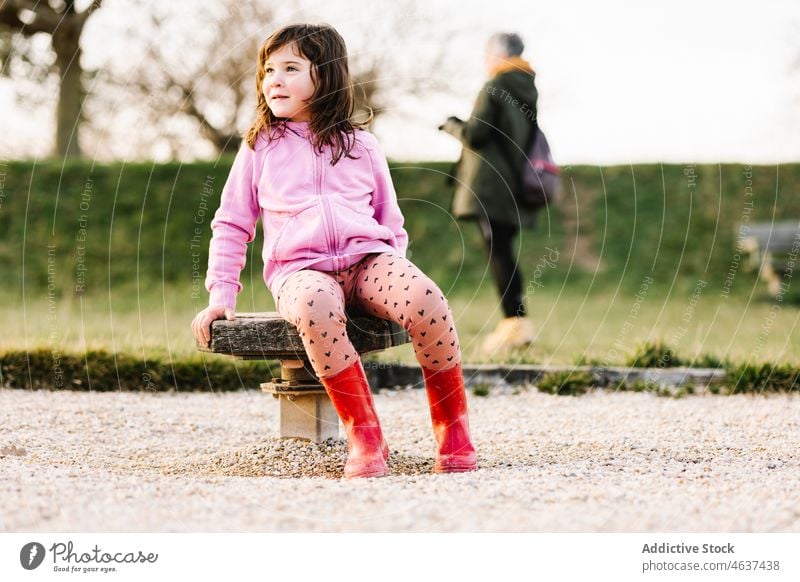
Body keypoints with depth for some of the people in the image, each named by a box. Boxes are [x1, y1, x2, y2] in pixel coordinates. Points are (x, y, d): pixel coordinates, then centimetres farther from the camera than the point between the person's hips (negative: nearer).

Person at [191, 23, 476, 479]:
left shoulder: (361, 146, 18)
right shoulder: (259, 149, 15)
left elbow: (391, 222, 23)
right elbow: (231, 225, 18)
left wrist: (397, 271, 6)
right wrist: (222, 294, 7)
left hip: (368, 258, 2)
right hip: (300, 269, -2)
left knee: (426, 301, -33)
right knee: (315, 308, -42)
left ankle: (454, 433, -20)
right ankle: (363, 435, -34)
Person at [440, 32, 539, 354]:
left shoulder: (493, 90, -12)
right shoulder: (527, 92, 13)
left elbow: (474, 135, -16)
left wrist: (453, 125, 5)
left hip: (490, 186, -8)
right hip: (515, 188, 8)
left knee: (498, 252, -7)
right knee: (503, 252, 14)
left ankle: (516, 321, -12)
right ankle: (515, 322, 15)